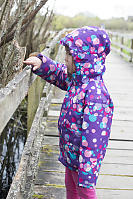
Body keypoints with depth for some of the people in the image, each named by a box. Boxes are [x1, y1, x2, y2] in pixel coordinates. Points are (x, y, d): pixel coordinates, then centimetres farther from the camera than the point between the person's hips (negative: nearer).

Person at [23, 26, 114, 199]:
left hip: (83, 159, -9)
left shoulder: (95, 94, -32)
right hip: (71, 153, 9)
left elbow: (93, 138, -32)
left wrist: (87, 175, -29)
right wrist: (42, 63, 0)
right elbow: (58, 74, 20)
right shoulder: (77, 80, -3)